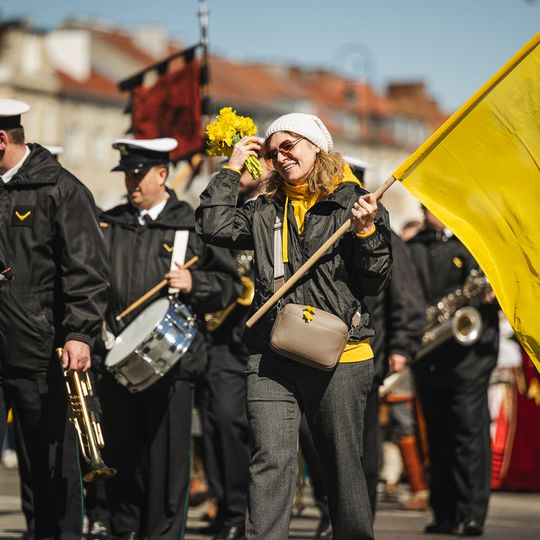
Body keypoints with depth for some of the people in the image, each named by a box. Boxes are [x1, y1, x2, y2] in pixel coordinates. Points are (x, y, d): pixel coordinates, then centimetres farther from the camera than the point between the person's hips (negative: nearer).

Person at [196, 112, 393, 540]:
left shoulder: (355, 204, 3)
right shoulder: (266, 211, 16)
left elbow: (373, 283, 1)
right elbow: (214, 227, 4)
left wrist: (367, 232, -15)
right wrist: (232, 170, 9)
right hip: (272, 356, 3)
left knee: (343, 463, 6)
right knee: (270, 459, -9)